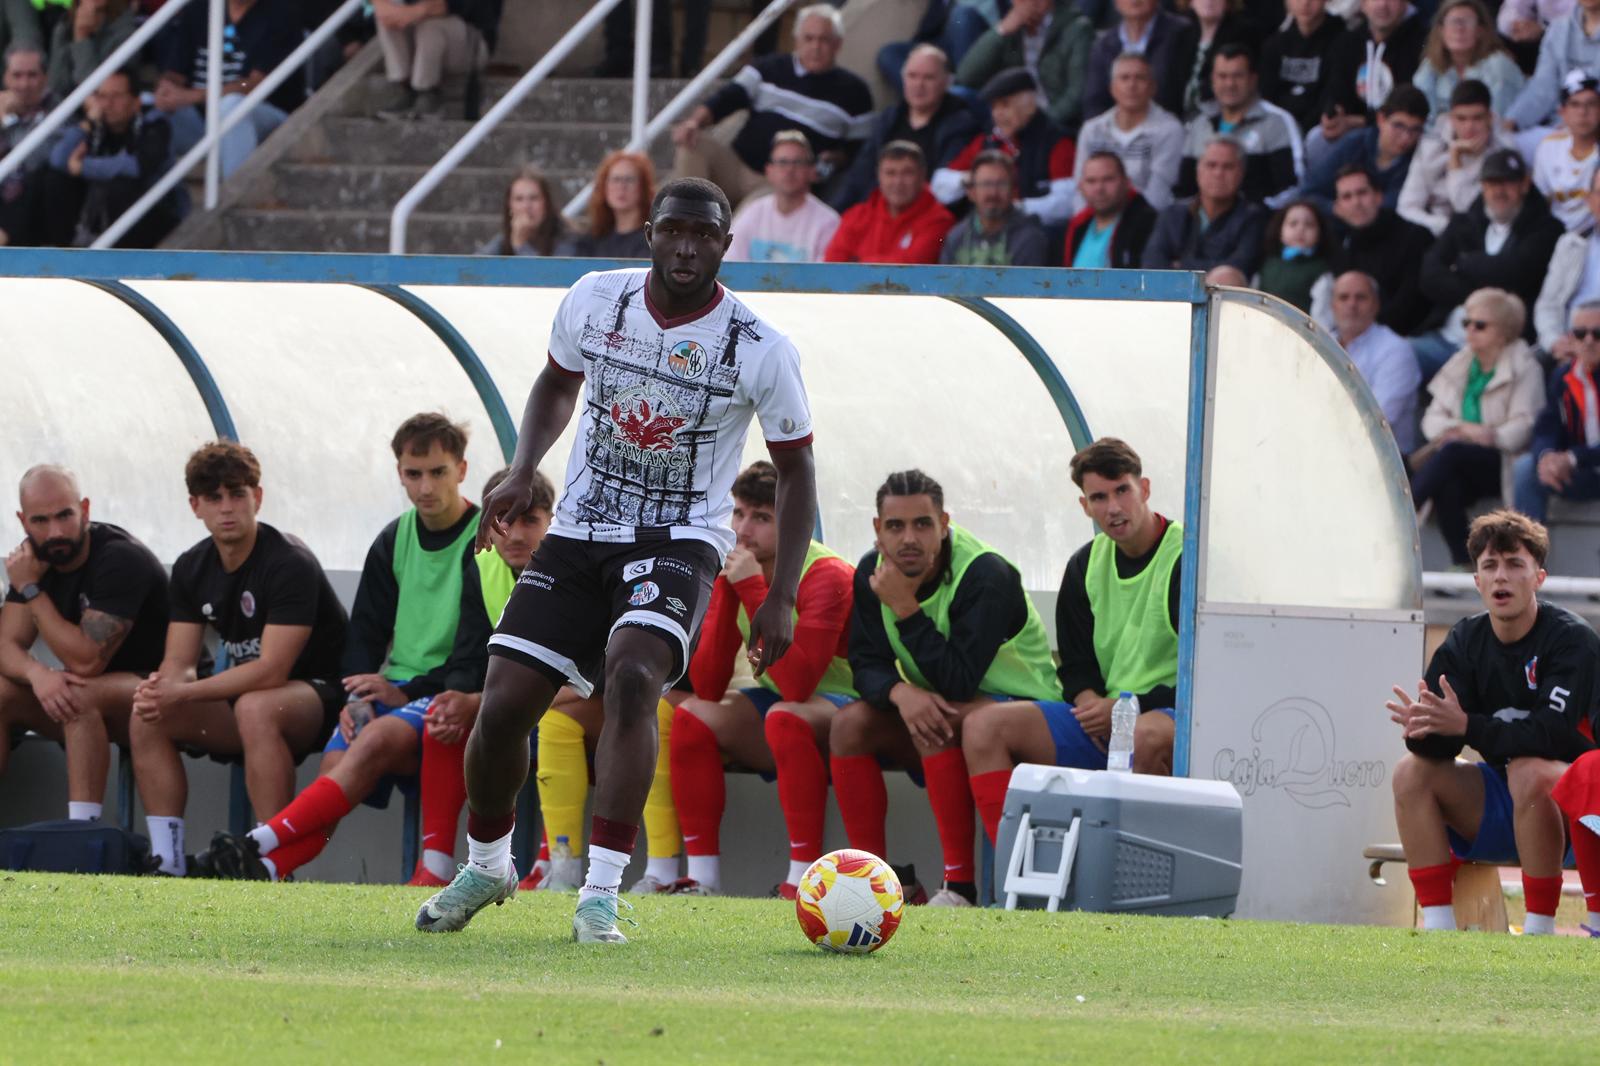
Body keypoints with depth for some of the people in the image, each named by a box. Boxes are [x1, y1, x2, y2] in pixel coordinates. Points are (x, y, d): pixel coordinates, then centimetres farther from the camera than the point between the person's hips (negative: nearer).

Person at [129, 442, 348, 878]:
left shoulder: (289, 563, -20)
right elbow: (180, 663, 1)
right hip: (242, 694, 7)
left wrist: (181, 693, -27)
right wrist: (158, 690, -25)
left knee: (255, 707, -39)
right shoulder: (192, 568, 4)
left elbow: (271, 670, -27)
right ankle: (167, 863, -13)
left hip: (319, 698, -7)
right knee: (146, 718, -12)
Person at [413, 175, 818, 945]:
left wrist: (781, 596, -7)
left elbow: (794, 470, 0)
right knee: (502, 706, -3)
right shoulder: (595, 301, -3)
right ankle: (486, 865, 27)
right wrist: (522, 472, 1)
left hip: (678, 542, -3)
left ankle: (600, 893, -29)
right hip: (579, 535, 4)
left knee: (632, 677, -31)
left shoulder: (761, 351, -11)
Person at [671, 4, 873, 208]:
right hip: (737, 166, 3)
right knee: (692, 145, -23)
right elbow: (727, 99, 4)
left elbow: (860, 148, 12)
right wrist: (695, 121, -16)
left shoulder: (852, 91, 10)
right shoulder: (769, 69, 15)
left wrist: (835, 159, -10)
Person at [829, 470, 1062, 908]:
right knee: (849, 723, -15)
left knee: (937, 726, -35)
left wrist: (907, 609, -33)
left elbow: (958, 683, -30)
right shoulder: (872, 572, -4)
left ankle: (961, 886, -33)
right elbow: (866, 664, -6)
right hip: (939, 707, 7)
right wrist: (900, 692, -30)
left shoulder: (985, 576, -25)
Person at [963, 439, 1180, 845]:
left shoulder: (1186, 559, -10)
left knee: (1146, 737, -44)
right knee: (984, 726, -9)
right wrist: (1089, 701, -3)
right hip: (1102, 721, 7)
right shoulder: (1086, 565, 12)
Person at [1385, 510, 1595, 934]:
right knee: (1412, 771, -13)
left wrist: (1466, 725, -35)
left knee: (1529, 772, -35)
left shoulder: (1572, 640, -14)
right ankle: (1439, 932, -15)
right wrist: (1424, 729, -32)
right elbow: (1440, 748, -8)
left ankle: (1540, 933, -28)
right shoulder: (1465, 641, 1)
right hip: (1500, 814, 6)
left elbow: (1551, 736, -27)